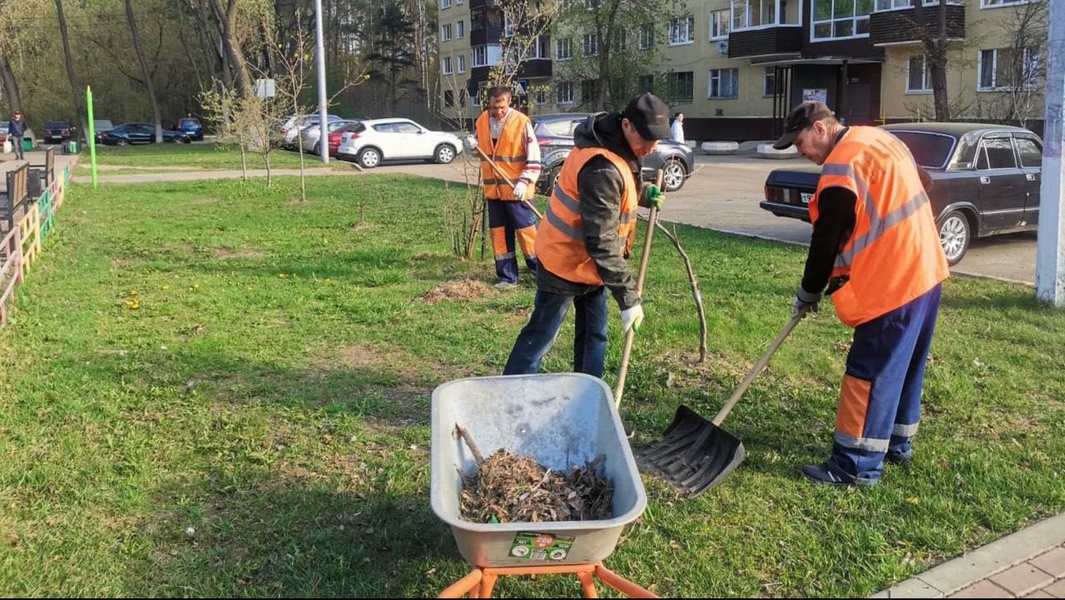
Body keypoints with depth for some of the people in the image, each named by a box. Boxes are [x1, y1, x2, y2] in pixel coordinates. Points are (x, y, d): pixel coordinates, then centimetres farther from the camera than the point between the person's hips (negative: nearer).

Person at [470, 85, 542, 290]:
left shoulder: (521, 122, -11)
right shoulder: (482, 121, 5)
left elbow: (534, 156, -11)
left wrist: (524, 182, -20)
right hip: (492, 189, 5)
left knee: (526, 230, -1)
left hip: (516, 190, -5)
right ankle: (507, 276, 17)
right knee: (499, 233, 8)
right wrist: (474, 145, -3)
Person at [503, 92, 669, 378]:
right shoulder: (602, 168, -31)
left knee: (594, 334, 14)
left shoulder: (612, 146, 0)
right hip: (566, 263, -10)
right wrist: (628, 296, -29)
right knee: (540, 336, -1)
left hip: (588, 262, 10)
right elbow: (601, 242, -32)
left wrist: (642, 195, 3)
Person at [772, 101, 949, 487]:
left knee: (869, 372, -5)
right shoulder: (879, 139, 13)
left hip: (893, 282, -10)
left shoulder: (841, 167, -17)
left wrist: (808, 294, 2)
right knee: (904, 365, 19)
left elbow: (826, 240, -13)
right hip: (926, 272, 10)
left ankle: (857, 465, 1)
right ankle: (896, 443, 32)